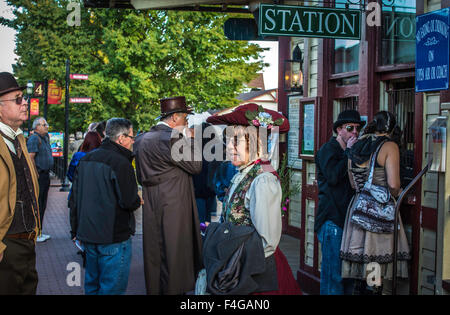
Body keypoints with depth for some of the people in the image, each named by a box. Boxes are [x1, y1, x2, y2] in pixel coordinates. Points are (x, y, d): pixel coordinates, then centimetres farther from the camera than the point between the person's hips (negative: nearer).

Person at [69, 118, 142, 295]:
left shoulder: (86, 159, 9)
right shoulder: (121, 163, -16)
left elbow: (74, 198, 14)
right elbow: (129, 202, -19)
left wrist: (76, 230, 21)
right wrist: (138, 201, 4)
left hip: (87, 235, 8)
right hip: (114, 237, -8)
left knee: (92, 285, 19)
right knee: (112, 288, 1)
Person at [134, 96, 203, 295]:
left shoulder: (142, 139, 10)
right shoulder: (170, 139, -17)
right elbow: (196, 166, -13)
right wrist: (189, 139, -3)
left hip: (151, 210, 8)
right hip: (173, 208, -8)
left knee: (154, 253, 16)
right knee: (174, 254, 1)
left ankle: (153, 289, 26)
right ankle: (173, 290, 7)